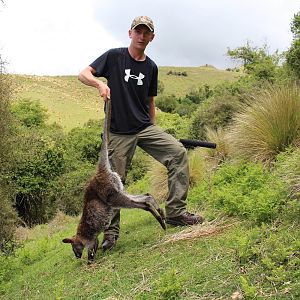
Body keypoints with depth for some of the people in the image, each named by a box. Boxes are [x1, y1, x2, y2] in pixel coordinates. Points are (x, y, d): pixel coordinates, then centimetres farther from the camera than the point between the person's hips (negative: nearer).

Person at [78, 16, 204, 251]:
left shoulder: (151, 67, 11)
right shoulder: (114, 56, 0)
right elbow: (83, 74, -3)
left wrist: (155, 132, 18)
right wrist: (100, 83, -25)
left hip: (145, 127, 4)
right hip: (119, 131, -3)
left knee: (178, 152, -14)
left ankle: (176, 213, -8)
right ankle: (111, 231, 15)